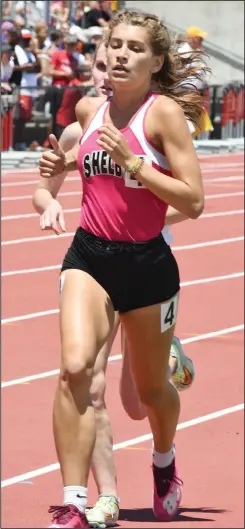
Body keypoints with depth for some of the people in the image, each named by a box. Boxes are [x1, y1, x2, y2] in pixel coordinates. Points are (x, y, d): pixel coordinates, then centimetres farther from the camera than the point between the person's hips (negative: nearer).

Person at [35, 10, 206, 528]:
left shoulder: (165, 112, -11)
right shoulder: (90, 109, 4)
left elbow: (193, 201, -17)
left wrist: (131, 161, -24)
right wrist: (63, 163, 8)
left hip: (146, 264, -3)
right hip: (88, 254, 3)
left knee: (149, 388, 15)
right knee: (75, 366, -21)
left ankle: (164, 462, 49)